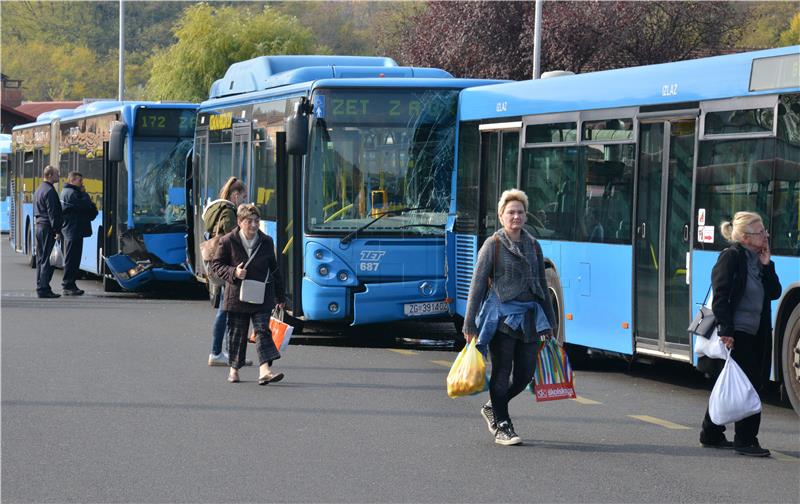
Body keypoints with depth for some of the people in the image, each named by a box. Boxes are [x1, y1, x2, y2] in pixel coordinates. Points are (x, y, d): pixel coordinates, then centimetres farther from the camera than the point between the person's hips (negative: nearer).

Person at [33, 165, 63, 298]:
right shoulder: (49, 191, -14)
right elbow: (52, 213, -19)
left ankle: (40, 287, 17)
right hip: (48, 228, -10)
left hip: (39, 226, 10)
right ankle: (44, 289, -10)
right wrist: (57, 231, -19)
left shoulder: (39, 190, 17)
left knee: (41, 259, 13)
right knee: (47, 260, -9)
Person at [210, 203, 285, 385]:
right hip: (237, 296, -2)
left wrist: (279, 296, 15)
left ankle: (264, 371, -16)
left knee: (263, 331, -8)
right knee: (236, 334, 8)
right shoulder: (228, 241, -5)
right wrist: (233, 273, -19)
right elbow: (216, 265, 0)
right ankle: (234, 369, 25)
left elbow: (274, 269, 13)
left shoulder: (266, 242, 5)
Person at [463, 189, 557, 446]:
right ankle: (501, 426, 8)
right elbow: (477, 284, -4)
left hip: (529, 317, 5)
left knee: (525, 374, 5)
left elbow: (542, 285, 19)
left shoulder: (533, 245, 12)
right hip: (501, 315, -5)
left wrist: (549, 322, 19)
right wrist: (470, 323, -9)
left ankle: (493, 407, 29)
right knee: (502, 373, -2)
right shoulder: (492, 245, -3)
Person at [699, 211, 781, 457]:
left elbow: (774, 293, 10)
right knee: (748, 385, -9)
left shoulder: (758, 259, 15)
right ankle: (745, 439, -5)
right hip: (735, 334, -8)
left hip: (753, 335, 8)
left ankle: (711, 434, 21)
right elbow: (720, 297, -15)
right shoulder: (731, 257, -10)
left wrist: (766, 264, 0)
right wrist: (726, 331, -21)